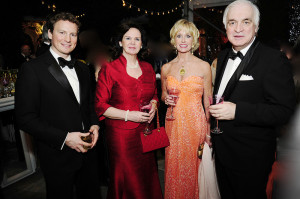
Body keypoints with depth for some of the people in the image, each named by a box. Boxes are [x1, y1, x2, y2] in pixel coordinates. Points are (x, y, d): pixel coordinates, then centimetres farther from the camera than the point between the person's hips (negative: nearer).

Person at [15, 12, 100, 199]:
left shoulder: (82, 69, 8)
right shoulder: (32, 69, -11)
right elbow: (26, 118, -14)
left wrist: (95, 125, -2)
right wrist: (64, 138, -20)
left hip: (87, 150, 6)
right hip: (57, 157, -5)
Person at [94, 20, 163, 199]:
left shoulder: (148, 68, 8)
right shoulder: (109, 69, -7)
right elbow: (100, 106, -8)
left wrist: (153, 106, -2)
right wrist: (128, 115, -16)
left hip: (144, 131, 4)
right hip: (121, 134, -4)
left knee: (147, 176, 12)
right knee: (127, 180, 7)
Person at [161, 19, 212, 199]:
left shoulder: (204, 66, -3)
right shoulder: (166, 68, 4)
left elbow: (207, 101, 1)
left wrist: (209, 131, -4)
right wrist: (166, 99, -7)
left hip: (195, 123, -2)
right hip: (173, 124, 2)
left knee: (194, 167, 8)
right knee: (174, 168, 11)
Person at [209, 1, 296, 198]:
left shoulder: (274, 60, -17)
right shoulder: (223, 56, 5)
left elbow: (284, 111, -22)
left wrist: (237, 111, -31)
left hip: (251, 158, -6)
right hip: (222, 150, 7)